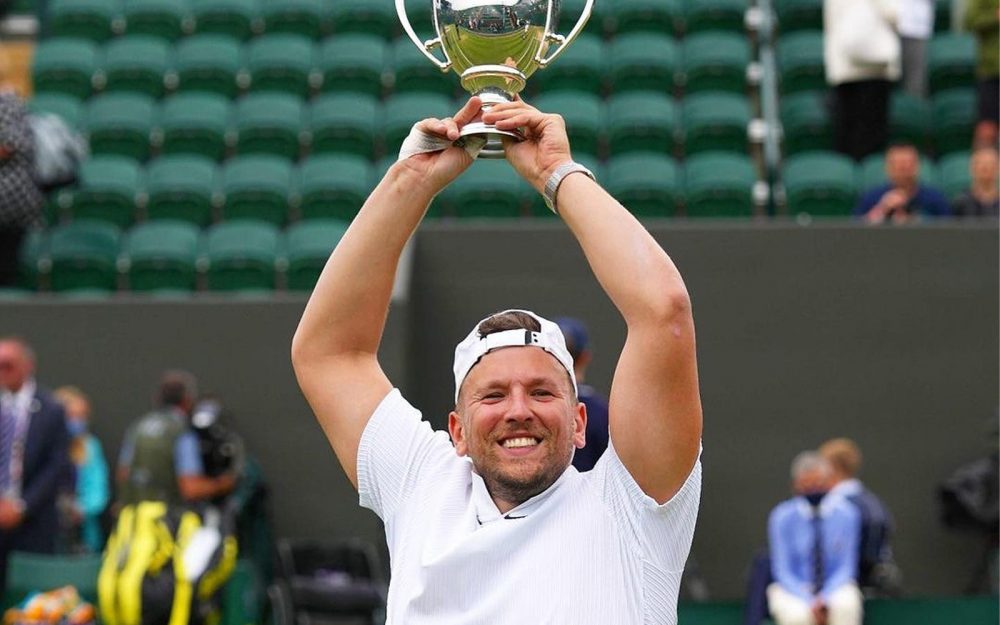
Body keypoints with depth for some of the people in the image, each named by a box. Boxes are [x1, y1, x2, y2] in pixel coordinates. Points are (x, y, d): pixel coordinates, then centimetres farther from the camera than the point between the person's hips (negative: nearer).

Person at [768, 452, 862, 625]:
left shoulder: (846, 514, -3)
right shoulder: (782, 518, -5)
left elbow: (846, 567, -1)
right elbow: (783, 571, -5)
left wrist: (826, 600, -17)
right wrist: (810, 603, -20)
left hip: (835, 586, 1)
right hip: (793, 590, -1)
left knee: (847, 606, -33)